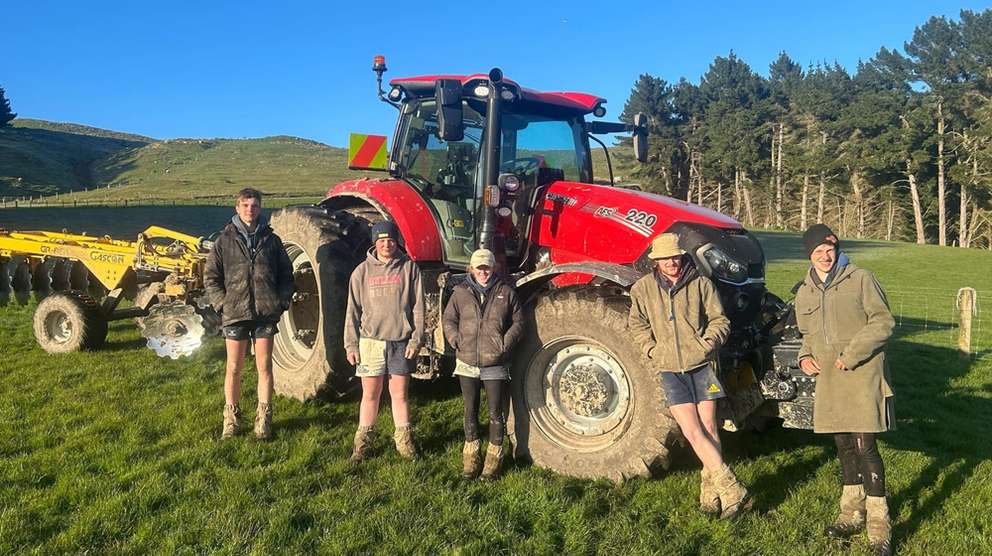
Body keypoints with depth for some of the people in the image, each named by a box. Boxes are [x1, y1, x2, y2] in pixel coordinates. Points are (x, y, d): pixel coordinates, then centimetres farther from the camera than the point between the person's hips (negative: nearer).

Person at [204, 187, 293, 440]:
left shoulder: (271, 240, 8)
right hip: (235, 313, -1)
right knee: (234, 368, 6)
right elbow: (210, 277, 6)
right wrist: (222, 303, -4)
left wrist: (282, 301, 1)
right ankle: (231, 418, 20)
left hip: (266, 313, 1)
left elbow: (286, 274, 13)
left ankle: (263, 419, 15)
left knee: (264, 367, 5)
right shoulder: (224, 240, 4)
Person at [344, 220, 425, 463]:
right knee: (370, 394, 8)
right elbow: (353, 310, 6)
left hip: (401, 342, 0)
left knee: (400, 394, 8)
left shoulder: (409, 268, 1)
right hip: (370, 341, 1)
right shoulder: (362, 271, 4)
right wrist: (351, 344, 2)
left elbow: (418, 307, 0)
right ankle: (362, 441, 21)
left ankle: (404, 440, 22)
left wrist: (416, 340, -6)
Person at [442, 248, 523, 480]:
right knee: (470, 411, 13)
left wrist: (506, 343, -8)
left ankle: (494, 459, 18)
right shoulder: (461, 292, 3)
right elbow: (448, 319, 10)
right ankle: (471, 456, 26)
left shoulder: (505, 292, -1)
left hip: (494, 365, -2)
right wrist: (456, 340, -4)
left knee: (496, 413, 4)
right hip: (467, 364, 2)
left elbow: (518, 321, 3)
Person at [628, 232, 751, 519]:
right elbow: (636, 324, 14)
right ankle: (732, 490, -2)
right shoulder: (643, 288, 5)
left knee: (709, 429, 2)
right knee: (692, 432, -7)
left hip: (701, 364, 0)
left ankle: (711, 491, 14)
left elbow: (720, 320, 7)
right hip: (670, 370, 0)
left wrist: (708, 343, -10)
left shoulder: (701, 284, 2)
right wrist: (651, 348, 1)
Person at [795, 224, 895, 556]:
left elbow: (883, 322, -7)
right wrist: (805, 357, 3)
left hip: (863, 375, -5)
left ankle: (879, 524, 2)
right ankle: (852, 512, 27)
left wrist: (851, 354, -15)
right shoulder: (804, 293, 12)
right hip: (829, 379, 5)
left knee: (865, 446, -8)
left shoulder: (861, 280, -3)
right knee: (844, 445, 13)